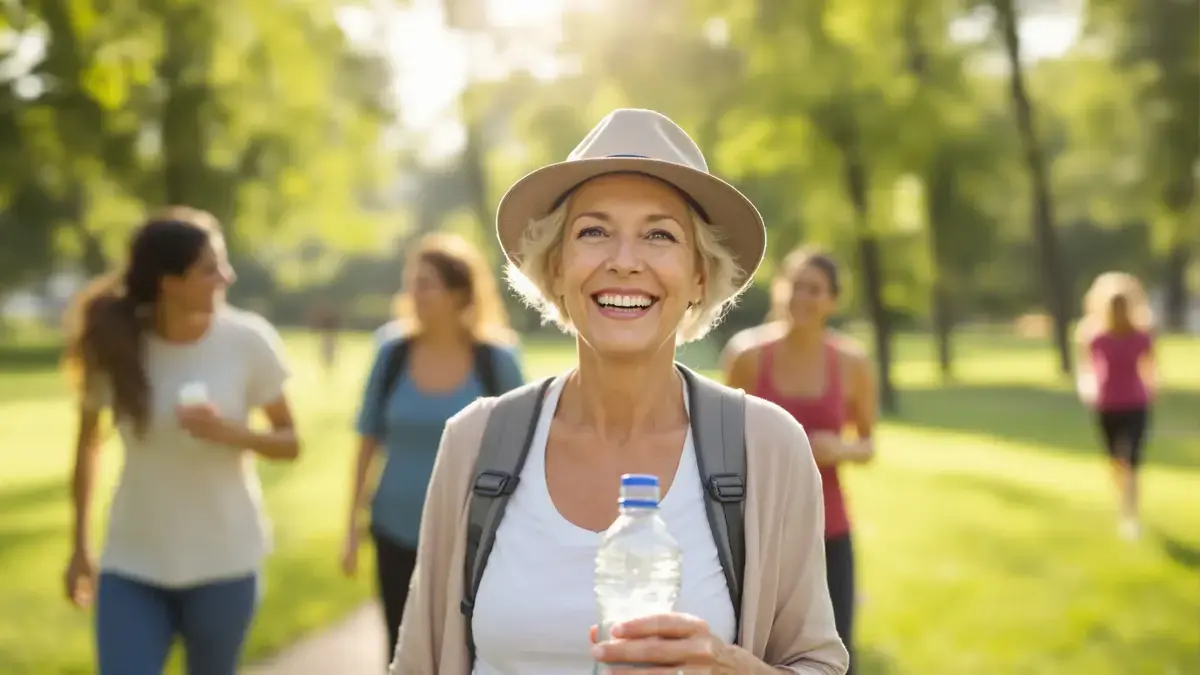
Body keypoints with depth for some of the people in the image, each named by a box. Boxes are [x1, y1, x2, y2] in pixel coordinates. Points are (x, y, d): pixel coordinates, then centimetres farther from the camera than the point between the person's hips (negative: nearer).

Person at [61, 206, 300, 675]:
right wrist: (80, 545, 11)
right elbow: (88, 446, 7)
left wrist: (229, 432, -21)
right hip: (132, 565, 1)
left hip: (224, 562, 0)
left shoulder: (248, 341, -11)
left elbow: (291, 443, -1)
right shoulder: (113, 344, -8)